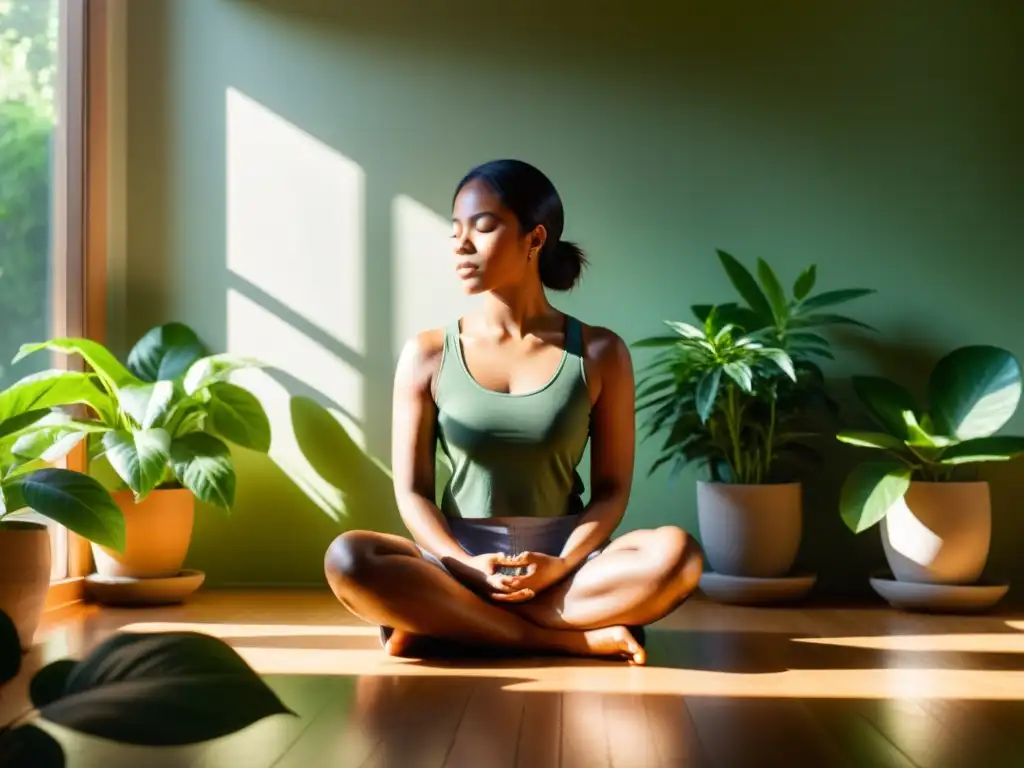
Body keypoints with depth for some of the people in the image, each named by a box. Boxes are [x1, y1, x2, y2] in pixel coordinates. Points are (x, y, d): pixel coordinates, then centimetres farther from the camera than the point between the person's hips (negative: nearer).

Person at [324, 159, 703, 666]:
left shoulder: (599, 352, 1)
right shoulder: (428, 355, 3)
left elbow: (611, 489, 1)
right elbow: (412, 492, 1)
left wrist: (560, 566, -18)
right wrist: (465, 566, -17)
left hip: (563, 558, 1)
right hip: (459, 563, 0)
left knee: (675, 554, -30)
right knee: (348, 559, -29)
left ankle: (440, 621, -22)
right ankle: (576, 638, -26)